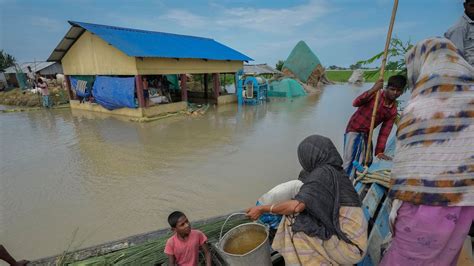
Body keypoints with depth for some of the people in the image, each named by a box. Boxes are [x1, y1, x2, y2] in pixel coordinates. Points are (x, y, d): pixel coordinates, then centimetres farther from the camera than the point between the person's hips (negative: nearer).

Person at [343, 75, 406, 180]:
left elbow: (384, 133, -1)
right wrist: (373, 90, -41)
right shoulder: (375, 94, -11)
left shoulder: (393, 111, 2)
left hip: (366, 134, 6)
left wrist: (379, 151, -8)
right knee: (349, 162, -9)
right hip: (354, 130, -6)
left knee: (367, 163, 9)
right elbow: (355, 103, -29)